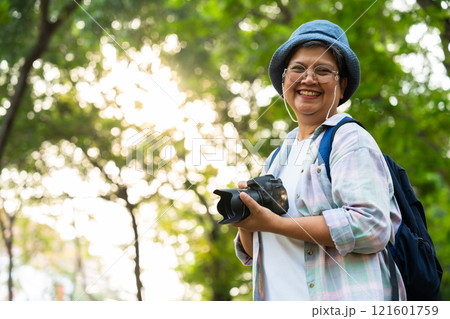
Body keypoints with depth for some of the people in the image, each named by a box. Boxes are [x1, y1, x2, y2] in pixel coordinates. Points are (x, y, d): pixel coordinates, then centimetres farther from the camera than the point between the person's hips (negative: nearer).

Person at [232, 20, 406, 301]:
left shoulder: (350, 139, -4)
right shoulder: (277, 159, 16)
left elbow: (372, 227, -18)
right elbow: (254, 252, 20)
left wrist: (273, 223, -16)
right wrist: (246, 222, -3)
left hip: (345, 300, -6)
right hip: (279, 300, 6)